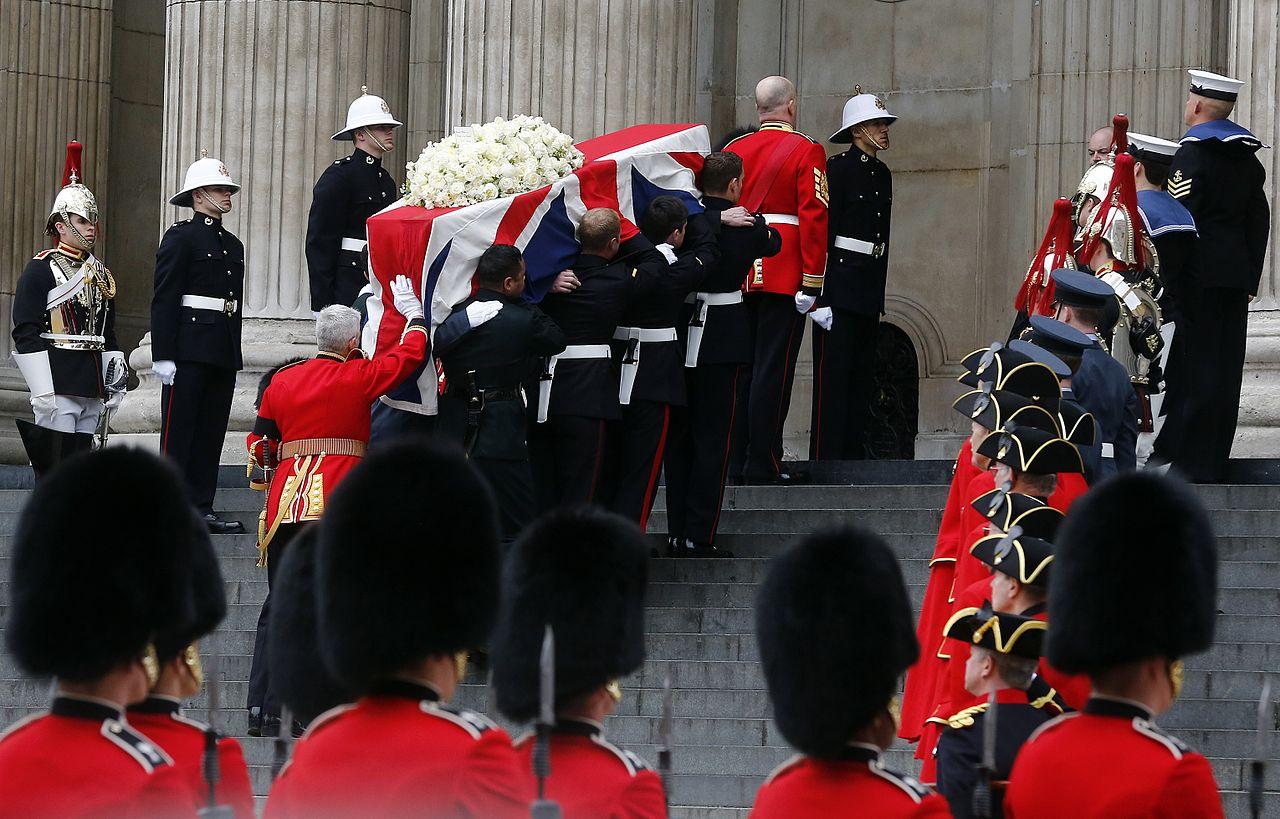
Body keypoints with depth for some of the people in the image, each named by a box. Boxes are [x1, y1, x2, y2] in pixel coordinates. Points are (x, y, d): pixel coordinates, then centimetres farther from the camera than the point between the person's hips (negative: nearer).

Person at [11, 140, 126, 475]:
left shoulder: (101, 275, 18)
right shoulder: (40, 271, -5)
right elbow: (26, 334, -10)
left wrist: (115, 381, 16)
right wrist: (42, 391, -17)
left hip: (91, 391, 7)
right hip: (56, 383, -7)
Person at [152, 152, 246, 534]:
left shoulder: (233, 245, 19)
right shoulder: (180, 238, -5)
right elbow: (164, 299, -10)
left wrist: (235, 355, 18)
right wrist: (163, 356, -17)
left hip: (223, 354, 8)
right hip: (188, 352, -8)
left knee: (211, 431, 7)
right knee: (179, 431, -5)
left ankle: (201, 509, 10)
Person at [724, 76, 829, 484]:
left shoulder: (734, 150, 10)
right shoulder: (806, 151, -5)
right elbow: (813, 218, -12)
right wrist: (812, 281, -11)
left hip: (739, 277, 5)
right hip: (784, 277, -5)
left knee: (742, 367, 10)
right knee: (773, 369, -4)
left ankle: (736, 459, 12)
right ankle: (763, 463, -6)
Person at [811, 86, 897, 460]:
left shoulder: (882, 174, 16)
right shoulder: (838, 168, -8)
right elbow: (823, 229, -13)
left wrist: (879, 291, 18)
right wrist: (820, 290, -19)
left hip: (869, 286, 8)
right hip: (840, 280, -8)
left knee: (863, 371, 8)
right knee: (834, 370, -9)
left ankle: (853, 453, 12)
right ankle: (826, 457, -9)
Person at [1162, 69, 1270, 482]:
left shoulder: (1191, 155, -11)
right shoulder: (1247, 158, 13)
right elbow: (1259, 220, 16)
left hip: (1199, 277, -7)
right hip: (1236, 280, 7)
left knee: (1196, 367, -7)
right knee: (1226, 367, 10)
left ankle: (1193, 465, -8)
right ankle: (1217, 460, 14)